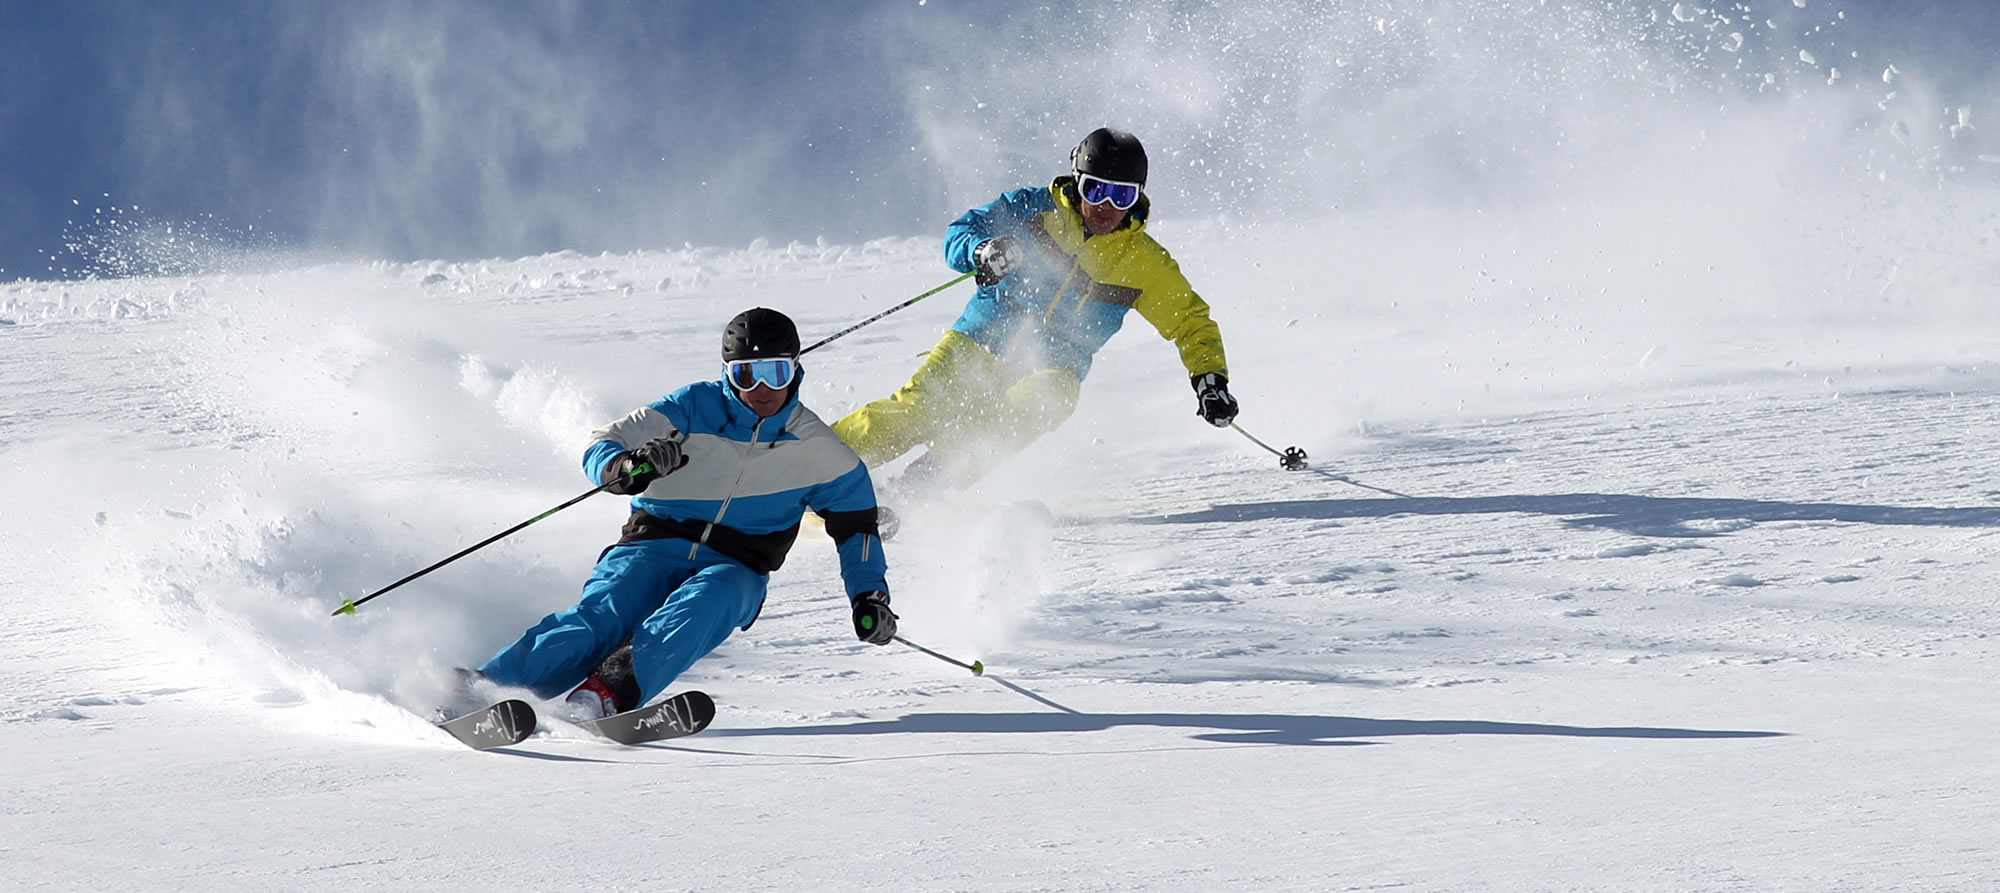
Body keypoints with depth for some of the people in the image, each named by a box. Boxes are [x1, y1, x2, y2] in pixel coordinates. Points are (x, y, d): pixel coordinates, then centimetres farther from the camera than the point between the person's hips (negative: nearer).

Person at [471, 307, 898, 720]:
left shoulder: (815, 449, 6)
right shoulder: (695, 408, 0)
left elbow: (855, 520, 18)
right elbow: (602, 447, -4)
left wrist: (870, 596, 4)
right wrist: (627, 468, -28)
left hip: (734, 569, 1)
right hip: (654, 546, -1)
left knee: (701, 606, -37)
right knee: (602, 616, -31)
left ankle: (608, 692, -58)